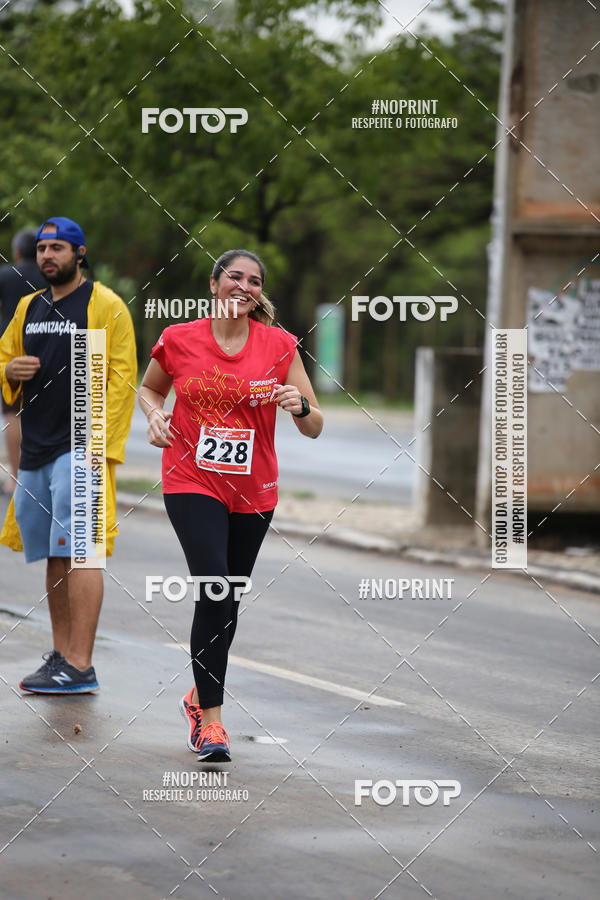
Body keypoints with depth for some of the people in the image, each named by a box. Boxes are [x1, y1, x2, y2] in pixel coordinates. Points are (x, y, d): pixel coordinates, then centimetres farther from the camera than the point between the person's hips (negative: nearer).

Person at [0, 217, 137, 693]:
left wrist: (102, 444, -16)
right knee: (55, 557, 10)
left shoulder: (105, 306, -3)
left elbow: (122, 378, -9)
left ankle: (80, 667, -14)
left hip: (82, 447, -7)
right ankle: (61, 654, 17)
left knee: (79, 552, -11)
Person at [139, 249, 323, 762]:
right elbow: (149, 389, 16)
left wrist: (299, 406, -22)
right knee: (214, 589, -19)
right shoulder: (178, 340, -4)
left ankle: (201, 696, 36)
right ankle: (210, 719, -14)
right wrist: (155, 415, -5)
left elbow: (314, 429, -1)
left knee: (228, 603, 12)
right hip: (191, 483, -3)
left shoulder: (279, 346, -3)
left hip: (253, 493, 3)